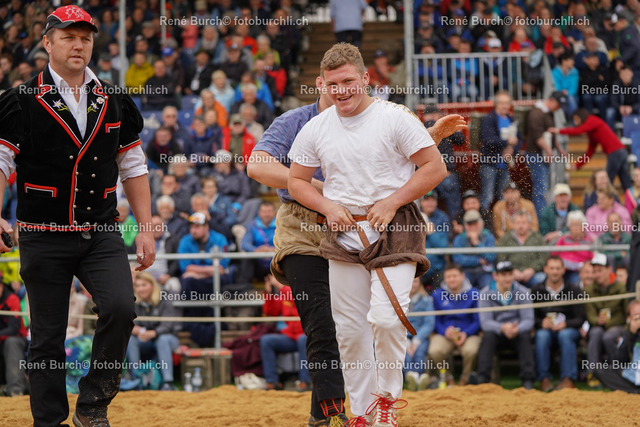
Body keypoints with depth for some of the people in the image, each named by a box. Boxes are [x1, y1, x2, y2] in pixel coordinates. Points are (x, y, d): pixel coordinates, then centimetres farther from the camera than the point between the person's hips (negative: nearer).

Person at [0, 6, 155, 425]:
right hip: (44, 237, -2)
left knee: (120, 308, -19)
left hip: (102, 234, 2)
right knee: (47, 336, 2)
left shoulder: (115, 103, 10)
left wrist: (147, 228, 10)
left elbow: (133, 168, 16)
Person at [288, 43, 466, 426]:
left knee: (386, 318, -18)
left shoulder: (396, 118, -7)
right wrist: (328, 206, -5)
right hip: (343, 233, 4)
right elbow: (297, 181, 14)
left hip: (395, 229, -4)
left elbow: (435, 168, -6)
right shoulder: (315, 129, 6)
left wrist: (391, 203, -13)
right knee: (349, 328, 5)